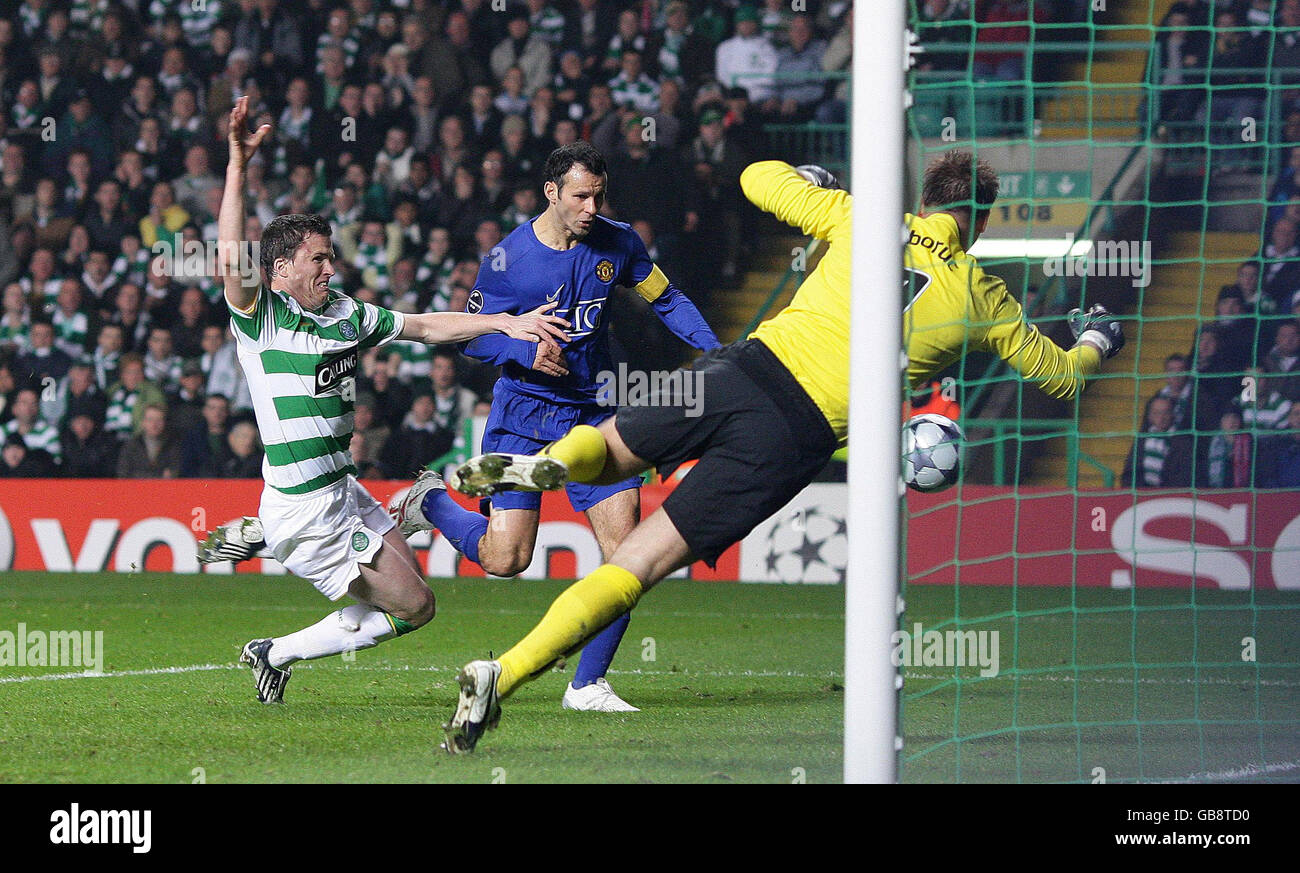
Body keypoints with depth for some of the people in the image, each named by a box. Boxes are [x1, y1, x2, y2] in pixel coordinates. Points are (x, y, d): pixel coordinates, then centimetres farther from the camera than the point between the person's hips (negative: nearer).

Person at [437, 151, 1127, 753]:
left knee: (608, 448, 26)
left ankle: (547, 463, -12)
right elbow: (1058, 377, 26)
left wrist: (813, 180, 44)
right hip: (803, 439, -1)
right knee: (634, 566, -2)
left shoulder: (866, 220, 13)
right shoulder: (983, 295, 12)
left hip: (746, 369, 1)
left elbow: (759, 179, 24)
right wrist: (1094, 342, 49)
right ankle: (502, 675, -20)